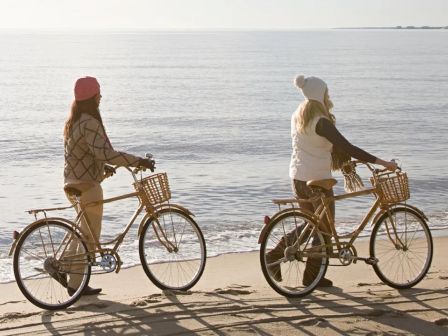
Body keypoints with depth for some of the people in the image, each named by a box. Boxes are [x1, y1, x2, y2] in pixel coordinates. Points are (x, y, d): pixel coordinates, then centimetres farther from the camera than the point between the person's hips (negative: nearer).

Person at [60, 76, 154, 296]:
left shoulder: (73, 121, 11)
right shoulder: (90, 123, -20)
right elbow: (104, 152, -31)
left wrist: (104, 167, 23)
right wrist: (138, 161, -28)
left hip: (72, 183, 9)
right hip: (86, 186, -9)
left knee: (85, 230, 24)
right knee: (90, 236, 2)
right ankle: (76, 284, 8)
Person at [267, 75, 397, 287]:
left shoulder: (298, 117, 8)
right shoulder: (321, 122, -19)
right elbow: (347, 148, -24)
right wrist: (382, 162, -23)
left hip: (298, 177, 8)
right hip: (317, 180, -8)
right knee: (324, 229, 7)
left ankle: (275, 254, 11)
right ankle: (312, 276, 12)